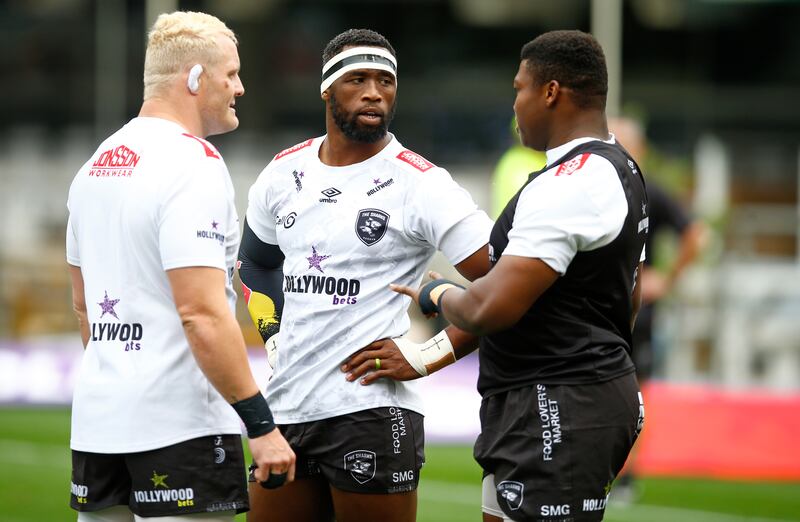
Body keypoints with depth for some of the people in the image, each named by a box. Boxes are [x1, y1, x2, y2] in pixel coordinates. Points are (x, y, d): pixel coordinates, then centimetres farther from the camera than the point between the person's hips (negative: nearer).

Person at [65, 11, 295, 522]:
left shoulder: (96, 166, 14)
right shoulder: (194, 167, -14)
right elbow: (202, 315, -21)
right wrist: (262, 426, -19)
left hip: (97, 420, 8)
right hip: (179, 423, -8)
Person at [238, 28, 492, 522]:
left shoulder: (419, 183, -8)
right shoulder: (285, 172, 10)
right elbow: (256, 263, 30)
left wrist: (430, 356, -13)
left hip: (369, 413, -6)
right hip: (286, 407, 6)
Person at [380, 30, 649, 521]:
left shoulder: (565, 185, -19)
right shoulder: (623, 170, 15)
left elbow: (491, 309, -23)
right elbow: (629, 299, 26)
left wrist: (438, 295, -3)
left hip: (556, 408, -11)